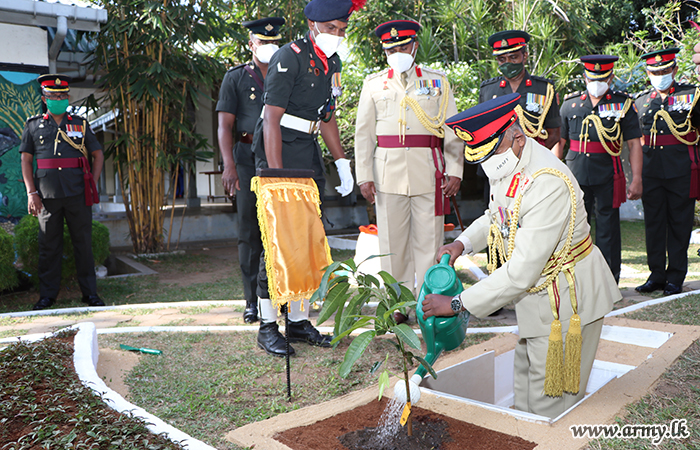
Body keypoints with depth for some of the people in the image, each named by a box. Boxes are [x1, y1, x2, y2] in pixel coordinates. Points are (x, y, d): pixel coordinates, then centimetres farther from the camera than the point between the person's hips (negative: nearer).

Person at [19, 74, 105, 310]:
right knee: (49, 246, 5)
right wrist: (31, 193, -2)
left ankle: (90, 293, 11)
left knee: (84, 243, 3)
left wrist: (92, 184, 3)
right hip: (47, 196, 0)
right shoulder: (33, 125, 10)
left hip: (78, 194, 0)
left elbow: (98, 155, 13)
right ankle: (47, 295, 16)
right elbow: (26, 161, 8)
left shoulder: (80, 123, 10)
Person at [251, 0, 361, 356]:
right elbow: (272, 119, -17)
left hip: (309, 151, 8)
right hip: (278, 147, -8)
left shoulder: (332, 63, 13)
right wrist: (276, 174, -23)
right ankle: (267, 327, 3)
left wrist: (342, 162, 14)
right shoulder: (289, 58, -12)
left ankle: (299, 321, 18)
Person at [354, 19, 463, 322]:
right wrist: (364, 176, 1)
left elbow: (452, 130, 9)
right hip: (388, 170, 1)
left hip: (429, 171, 0)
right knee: (392, 240, 3)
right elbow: (363, 133, 10)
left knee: (429, 239, 1)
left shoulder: (438, 81, 12)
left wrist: (455, 171, -1)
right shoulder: (373, 84, 13)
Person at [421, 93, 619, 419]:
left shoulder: (549, 184, -32)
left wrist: (457, 303, -28)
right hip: (536, 294, 9)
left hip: (565, 298, -9)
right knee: (525, 395, 23)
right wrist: (463, 243, -4)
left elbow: (521, 272, -33)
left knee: (551, 407, 4)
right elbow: (496, 215, 16)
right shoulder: (506, 163, -4)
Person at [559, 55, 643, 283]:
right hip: (575, 176, 2)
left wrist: (636, 179, -5)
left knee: (608, 228, 4)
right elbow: (559, 141, 14)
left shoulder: (623, 104, 4)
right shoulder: (570, 103, 9)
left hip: (608, 177, -2)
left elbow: (634, 144, 2)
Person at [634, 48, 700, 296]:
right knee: (653, 223, 6)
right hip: (651, 171, 3)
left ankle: (675, 277, 13)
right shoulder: (640, 100, 12)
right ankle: (656, 274, 17)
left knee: (679, 223, 3)